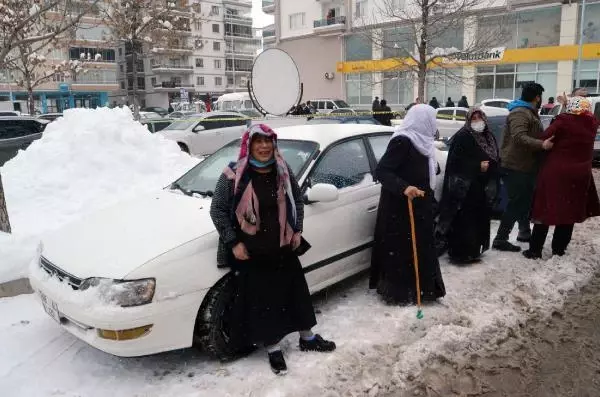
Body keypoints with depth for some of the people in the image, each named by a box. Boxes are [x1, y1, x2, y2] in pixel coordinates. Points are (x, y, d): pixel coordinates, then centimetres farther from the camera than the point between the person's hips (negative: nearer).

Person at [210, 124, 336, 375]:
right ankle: (273, 350, 25)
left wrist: (297, 230, 6)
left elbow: (297, 200, 14)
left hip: (283, 248, 5)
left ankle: (307, 338, 37)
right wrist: (233, 243, -14)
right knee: (260, 301, 5)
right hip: (250, 253, -4)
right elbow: (217, 210, -9)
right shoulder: (233, 175, -13)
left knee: (296, 292, 15)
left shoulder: (283, 171, 0)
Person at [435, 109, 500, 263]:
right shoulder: (462, 137, -8)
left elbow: (496, 161, 19)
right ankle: (461, 252, -2)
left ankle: (474, 250, 22)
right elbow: (456, 161, -16)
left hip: (483, 187, 8)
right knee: (464, 219, -8)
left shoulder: (489, 137, 15)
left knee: (480, 219, 11)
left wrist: (490, 166, -2)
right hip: (465, 187, -8)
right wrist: (478, 166, -17)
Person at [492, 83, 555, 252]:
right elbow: (519, 137, -31)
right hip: (515, 167, -11)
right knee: (516, 203, -10)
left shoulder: (530, 113, 20)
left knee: (525, 201, 19)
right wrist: (542, 145, -38)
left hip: (525, 167, 11)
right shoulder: (520, 113, -16)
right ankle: (500, 239, -7)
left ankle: (525, 232, 33)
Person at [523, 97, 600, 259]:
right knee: (569, 213, 13)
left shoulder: (564, 121, -12)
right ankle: (558, 250, 18)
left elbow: (545, 137, -17)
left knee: (546, 211, 2)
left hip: (555, 173, -4)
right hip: (580, 175, 4)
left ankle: (535, 250, 4)